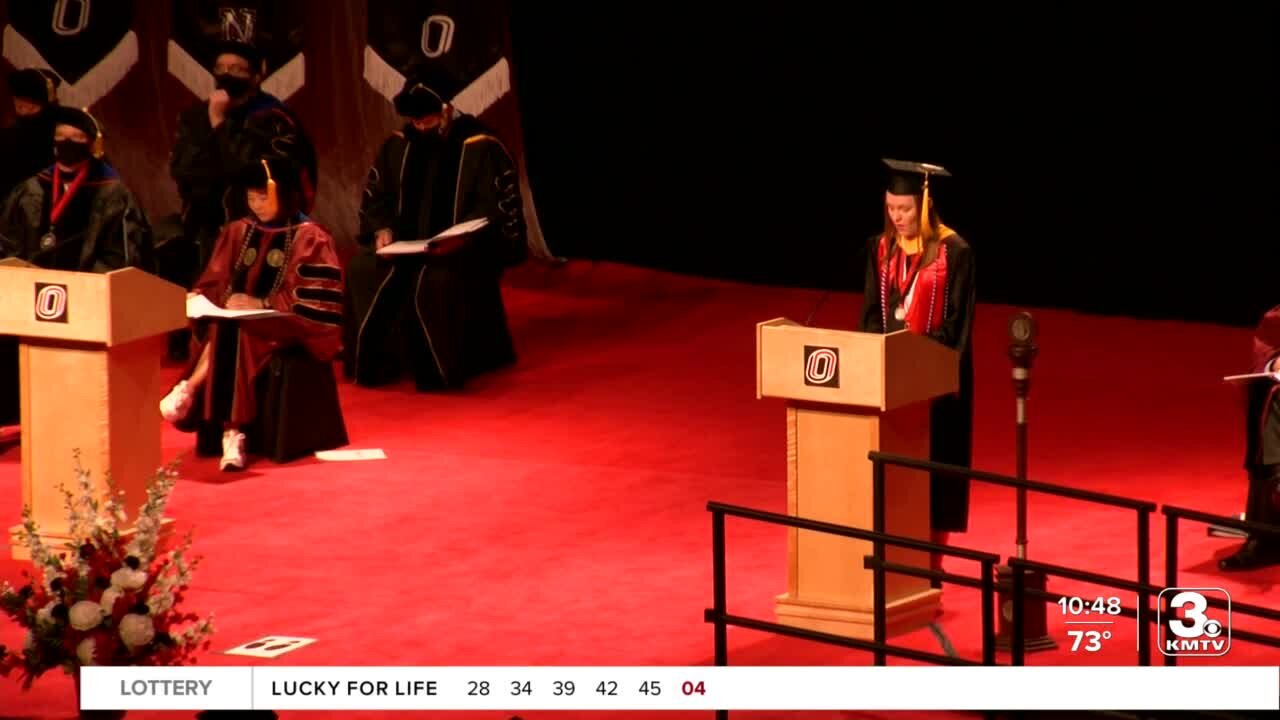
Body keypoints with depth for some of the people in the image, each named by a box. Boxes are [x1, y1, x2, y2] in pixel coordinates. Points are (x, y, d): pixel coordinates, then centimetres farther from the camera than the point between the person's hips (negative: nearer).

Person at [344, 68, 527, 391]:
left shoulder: (481, 148, -7)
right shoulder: (398, 145, 7)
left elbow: (497, 208, -10)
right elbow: (375, 194, 13)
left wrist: (461, 240, -25)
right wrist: (383, 229, -7)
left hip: (464, 250, -5)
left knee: (440, 280, -37)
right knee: (363, 270, -21)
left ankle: (440, 367, -19)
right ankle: (375, 362, -10)